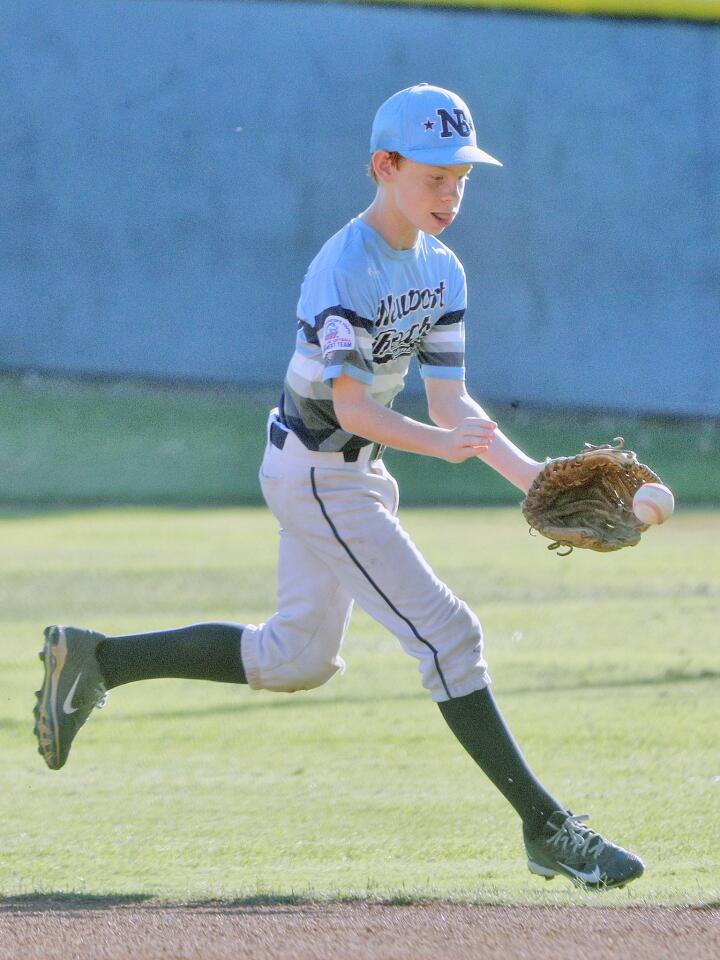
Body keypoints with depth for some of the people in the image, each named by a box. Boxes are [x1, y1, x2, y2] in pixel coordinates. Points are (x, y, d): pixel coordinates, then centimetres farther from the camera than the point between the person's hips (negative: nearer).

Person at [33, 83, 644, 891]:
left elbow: (450, 401, 3)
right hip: (316, 474, -10)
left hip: (356, 473, 10)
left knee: (296, 659, 18)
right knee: (445, 634, -12)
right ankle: (547, 829, -10)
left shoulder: (440, 272, 4)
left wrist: (529, 474, -9)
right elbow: (352, 407, -26)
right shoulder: (343, 270, -22)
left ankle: (95, 660, 27)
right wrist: (439, 444, -40)